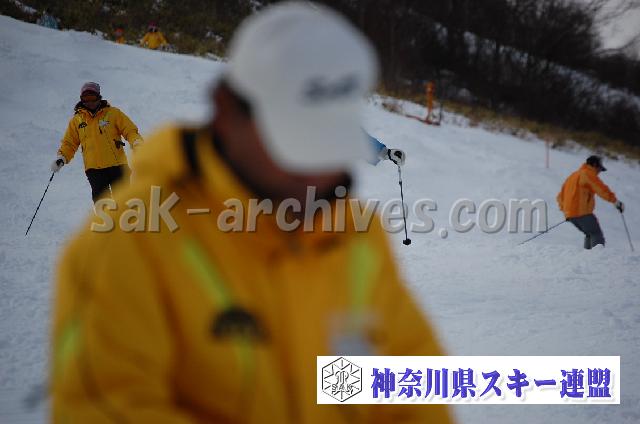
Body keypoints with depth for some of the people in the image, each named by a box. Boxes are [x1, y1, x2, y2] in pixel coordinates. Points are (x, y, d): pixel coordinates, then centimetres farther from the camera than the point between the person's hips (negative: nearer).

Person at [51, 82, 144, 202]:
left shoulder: (113, 113, 6)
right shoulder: (76, 121, 14)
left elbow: (130, 131, 3)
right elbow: (69, 143, 17)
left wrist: (137, 144, -16)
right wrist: (62, 158, 0)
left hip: (117, 166, -1)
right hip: (93, 169, 1)